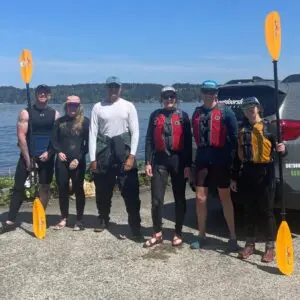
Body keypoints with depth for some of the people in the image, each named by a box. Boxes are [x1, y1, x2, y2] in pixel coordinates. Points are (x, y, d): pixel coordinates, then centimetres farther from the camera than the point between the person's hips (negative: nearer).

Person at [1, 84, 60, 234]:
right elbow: (21, 136, -8)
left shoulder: (55, 114, 4)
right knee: (18, 186, -2)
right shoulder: (25, 113, -3)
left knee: (45, 187, 6)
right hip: (27, 155, -2)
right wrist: (28, 159, -13)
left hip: (46, 156, 2)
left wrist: (49, 153, -12)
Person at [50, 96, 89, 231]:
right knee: (62, 189, 7)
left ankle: (79, 220, 14)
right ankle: (64, 218, 20)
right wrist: (58, 152, -10)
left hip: (78, 162, -3)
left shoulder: (85, 122, -1)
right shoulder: (60, 121, 8)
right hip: (62, 162, 3)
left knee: (78, 190, 3)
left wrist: (78, 158, -11)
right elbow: (54, 140, 9)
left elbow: (88, 143, -4)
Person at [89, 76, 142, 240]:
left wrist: (131, 156, -9)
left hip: (123, 152, -1)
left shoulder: (128, 106, 2)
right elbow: (93, 133, 2)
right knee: (103, 190, 12)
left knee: (131, 192, -5)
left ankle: (135, 227, 1)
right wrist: (93, 159, -3)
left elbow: (135, 132, 0)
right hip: (103, 152, 2)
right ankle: (103, 220, 33)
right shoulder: (98, 107, 4)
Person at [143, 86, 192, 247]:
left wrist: (187, 165, -5)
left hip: (178, 160, -1)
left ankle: (178, 233, 19)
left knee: (179, 198, 7)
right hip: (159, 160, 1)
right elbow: (149, 140, 6)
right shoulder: (155, 115, 8)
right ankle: (157, 233, 15)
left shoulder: (183, 116, 4)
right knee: (156, 199, 1)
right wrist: (148, 162, -3)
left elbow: (188, 142, 1)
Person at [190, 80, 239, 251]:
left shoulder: (225, 112, -3)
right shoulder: (197, 113, 11)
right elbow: (196, 137, 13)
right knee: (200, 198, 5)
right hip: (202, 159, 4)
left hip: (220, 159, -4)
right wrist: (192, 160, 7)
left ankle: (233, 237, 17)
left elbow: (234, 137, -4)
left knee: (225, 198, 6)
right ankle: (202, 236, 20)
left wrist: (230, 158, -9)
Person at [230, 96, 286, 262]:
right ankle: (250, 244, 22)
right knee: (249, 210, 10)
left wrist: (282, 149, -27)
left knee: (267, 211, 2)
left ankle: (270, 247, 13)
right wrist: (234, 177, 11)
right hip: (246, 173, 4)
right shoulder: (242, 129, 10)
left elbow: (279, 150, -2)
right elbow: (238, 155, 12)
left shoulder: (269, 127, -1)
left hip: (265, 172, -4)